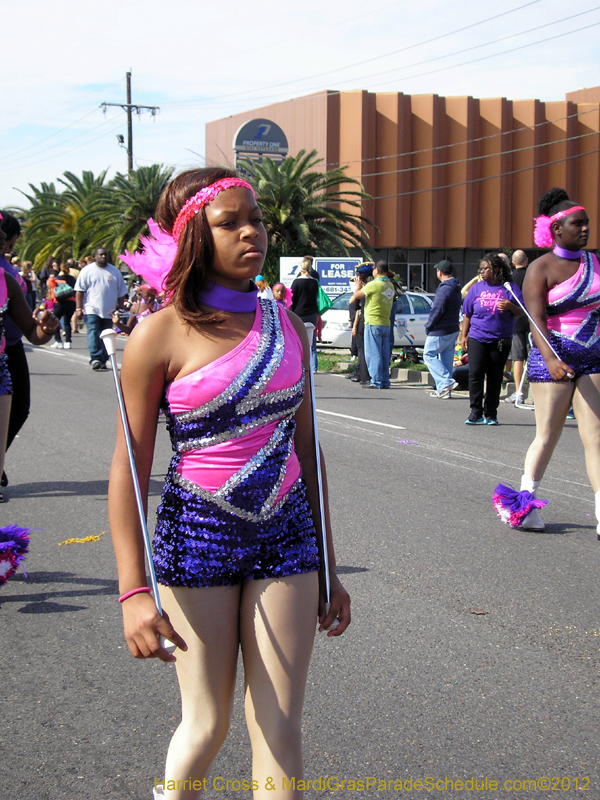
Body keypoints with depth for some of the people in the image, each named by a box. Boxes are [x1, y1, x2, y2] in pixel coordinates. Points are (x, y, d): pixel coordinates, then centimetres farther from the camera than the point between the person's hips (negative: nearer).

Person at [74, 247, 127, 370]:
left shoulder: (114, 271, 11)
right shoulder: (87, 270, 4)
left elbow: (121, 293, 14)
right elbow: (79, 291, 1)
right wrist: (79, 308, -6)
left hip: (109, 311, 3)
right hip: (92, 309, -3)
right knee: (93, 333, -15)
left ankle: (103, 360, 10)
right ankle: (95, 358, -21)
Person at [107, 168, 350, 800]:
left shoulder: (287, 326, 5)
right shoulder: (161, 334, -9)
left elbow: (305, 450, 11)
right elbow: (129, 468, -9)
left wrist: (329, 570, 12)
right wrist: (133, 592, -15)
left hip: (286, 535, 4)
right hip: (197, 535, -3)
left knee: (279, 731, 3)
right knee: (207, 725, 9)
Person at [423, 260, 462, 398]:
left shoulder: (444, 289, -19)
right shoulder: (456, 288, 11)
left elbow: (437, 310, -22)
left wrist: (428, 326, -7)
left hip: (440, 331, -9)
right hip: (453, 329, 9)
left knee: (429, 355, 0)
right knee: (446, 358, 11)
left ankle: (446, 382, -12)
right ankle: (443, 390, 13)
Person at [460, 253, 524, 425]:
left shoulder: (509, 288, 2)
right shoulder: (477, 288, 9)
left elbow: (521, 313, 0)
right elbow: (467, 314, 12)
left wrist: (510, 306, -21)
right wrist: (464, 336, 7)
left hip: (501, 340, -1)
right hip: (477, 338, 1)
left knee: (495, 378, 4)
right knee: (475, 374, -8)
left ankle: (490, 414, 12)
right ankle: (476, 412, -2)